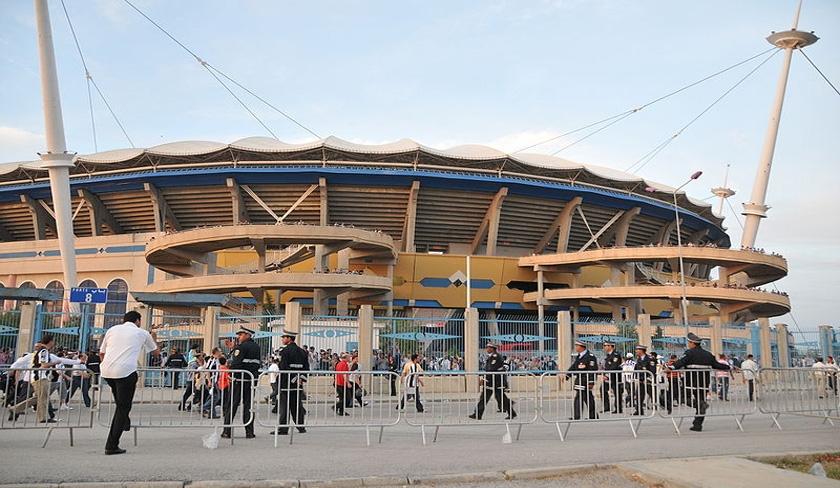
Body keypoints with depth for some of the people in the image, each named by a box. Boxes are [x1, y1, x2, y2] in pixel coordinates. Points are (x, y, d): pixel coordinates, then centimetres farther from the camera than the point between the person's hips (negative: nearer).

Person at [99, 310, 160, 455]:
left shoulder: (112, 329, 21)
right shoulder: (142, 333, 15)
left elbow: (101, 353, 23)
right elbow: (156, 352, 28)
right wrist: (154, 339, 46)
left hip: (106, 371, 4)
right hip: (126, 371, -4)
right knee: (123, 408, 2)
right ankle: (112, 446, 0)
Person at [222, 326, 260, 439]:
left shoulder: (242, 346, -11)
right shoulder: (257, 347, 13)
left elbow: (236, 363, -20)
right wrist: (233, 348, 18)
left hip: (239, 379, -6)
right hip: (251, 379, 6)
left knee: (232, 405, 2)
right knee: (248, 405, 9)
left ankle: (227, 431, 4)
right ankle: (249, 432, 6)